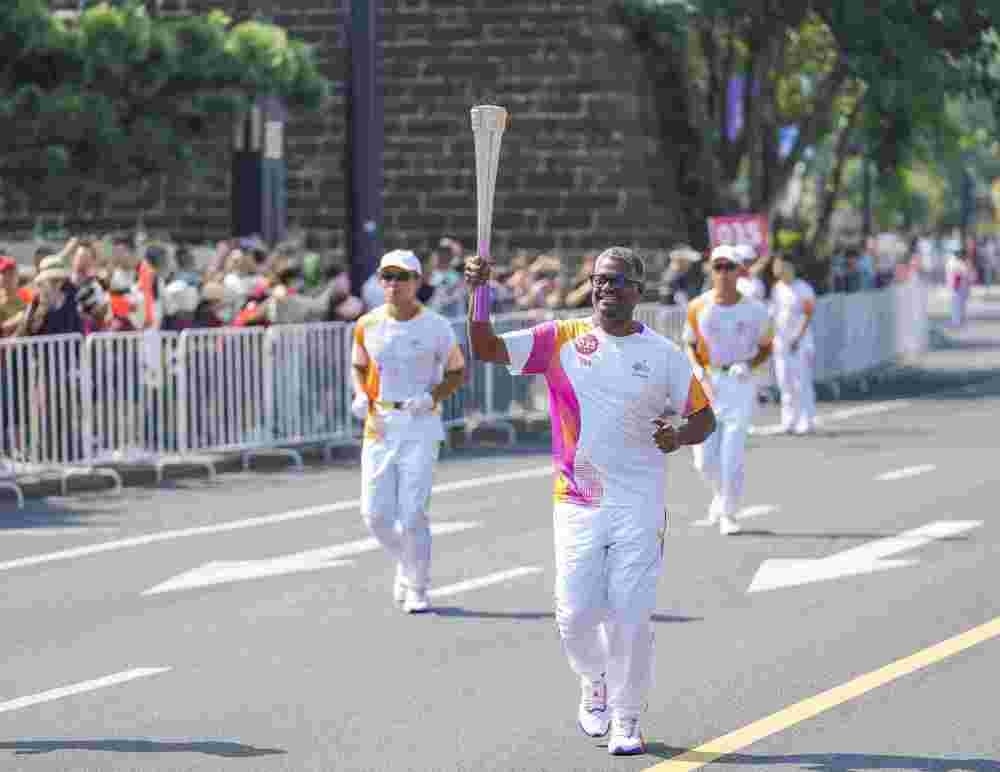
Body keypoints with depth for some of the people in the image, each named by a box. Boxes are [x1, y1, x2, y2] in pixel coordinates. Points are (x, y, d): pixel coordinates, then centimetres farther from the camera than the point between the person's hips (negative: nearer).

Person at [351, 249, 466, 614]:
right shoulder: (367, 325, 3)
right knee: (375, 514, 1)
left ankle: (417, 589, 9)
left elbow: (457, 372, 5)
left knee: (412, 512, -9)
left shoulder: (436, 327, -6)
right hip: (379, 424, 3)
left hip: (421, 424, -3)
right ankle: (407, 564, 30)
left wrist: (432, 397, -12)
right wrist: (360, 395, -1)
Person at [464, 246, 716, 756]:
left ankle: (626, 720, 11)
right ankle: (594, 687, 29)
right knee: (577, 613, -1)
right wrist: (478, 293, -17)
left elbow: (704, 417, 9)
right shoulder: (560, 340, 3)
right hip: (577, 503, 1)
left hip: (640, 506, -1)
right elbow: (487, 349, -3)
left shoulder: (663, 354, 4)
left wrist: (678, 437, -13)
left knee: (631, 617, -4)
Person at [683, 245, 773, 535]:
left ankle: (727, 514, 8)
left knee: (732, 456, -8)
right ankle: (721, 494, 34)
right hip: (708, 385, 2)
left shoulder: (754, 310, -4)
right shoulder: (698, 307, -2)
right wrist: (700, 375, -7)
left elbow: (766, 347, 7)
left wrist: (749, 366, -11)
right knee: (705, 461, 2)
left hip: (740, 384, -2)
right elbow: (691, 346, 9)